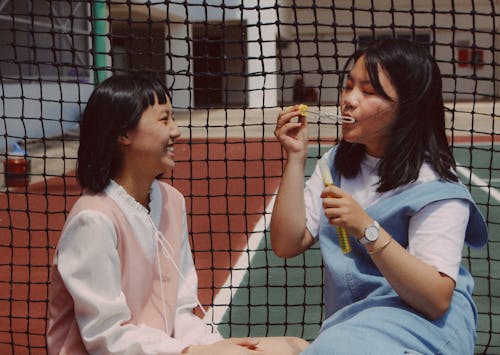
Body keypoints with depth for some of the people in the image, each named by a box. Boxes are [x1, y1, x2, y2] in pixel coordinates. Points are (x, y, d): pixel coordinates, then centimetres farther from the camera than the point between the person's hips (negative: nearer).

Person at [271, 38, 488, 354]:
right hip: (349, 321, 6)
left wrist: (366, 229, -32)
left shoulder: (436, 188, -13)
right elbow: (287, 245, 0)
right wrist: (296, 159, -7)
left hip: (420, 324, -6)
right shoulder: (337, 163, 8)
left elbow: (437, 300, -22)